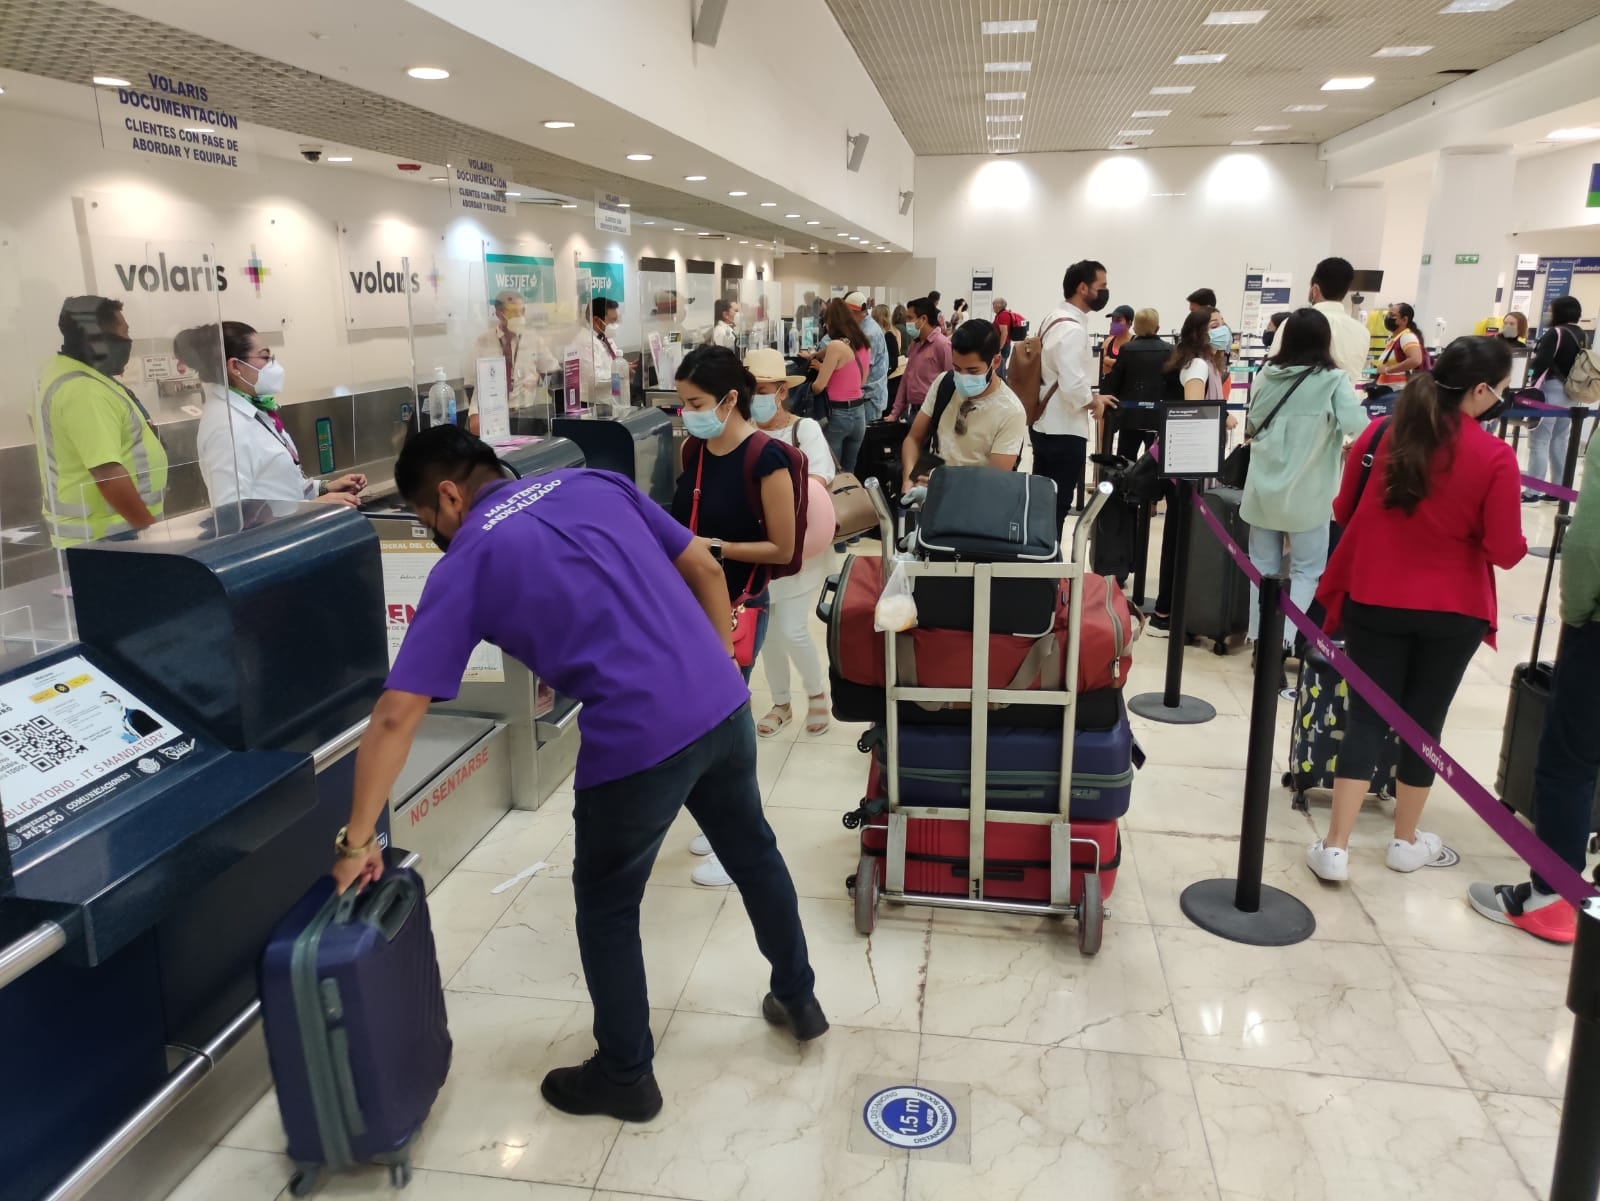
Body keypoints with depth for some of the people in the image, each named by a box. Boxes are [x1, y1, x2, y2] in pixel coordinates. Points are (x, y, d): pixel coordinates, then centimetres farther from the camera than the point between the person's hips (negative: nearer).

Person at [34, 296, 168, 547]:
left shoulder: (65, 370, 12)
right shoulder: (83, 390, -22)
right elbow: (106, 471, -28)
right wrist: (150, 528, -24)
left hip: (98, 528, 10)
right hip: (107, 535, -10)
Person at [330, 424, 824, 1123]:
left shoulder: (466, 566, 0)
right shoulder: (596, 483, 13)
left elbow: (396, 714, -4)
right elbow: (705, 570, 14)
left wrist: (357, 839, 4)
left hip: (637, 740, -6)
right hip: (723, 702, 6)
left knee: (607, 909, 19)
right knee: (753, 853, 29)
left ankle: (625, 1077, 36)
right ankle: (798, 999, 49)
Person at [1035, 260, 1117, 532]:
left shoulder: (1055, 319, 12)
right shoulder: (1073, 329, -20)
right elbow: (1072, 385, -29)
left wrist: (1092, 395, 13)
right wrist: (1094, 401, -10)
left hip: (1045, 424, 10)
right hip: (1065, 430, -10)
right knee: (1056, 507, 0)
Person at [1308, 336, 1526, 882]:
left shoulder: (1381, 433, -6)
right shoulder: (1495, 457, -15)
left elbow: (1343, 511, 5)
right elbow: (1505, 552, -11)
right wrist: (1496, 538, 11)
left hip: (1374, 599, 2)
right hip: (1452, 610, -2)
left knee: (1367, 718, 9)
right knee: (1424, 721, 14)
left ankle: (1335, 847, 6)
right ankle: (1406, 842, 30)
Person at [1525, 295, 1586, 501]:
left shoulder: (1555, 333, -11)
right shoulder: (1583, 336, 14)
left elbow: (1540, 363, -18)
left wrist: (1531, 362, 0)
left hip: (1550, 390, -8)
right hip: (1570, 393, 8)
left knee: (1539, 442, -7)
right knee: (1559, 442, 13)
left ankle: (1533, 491, -9)